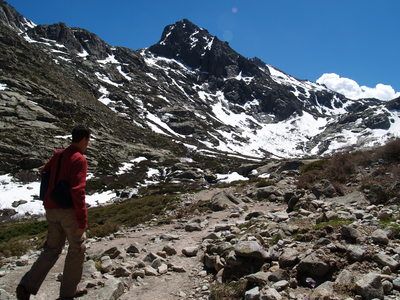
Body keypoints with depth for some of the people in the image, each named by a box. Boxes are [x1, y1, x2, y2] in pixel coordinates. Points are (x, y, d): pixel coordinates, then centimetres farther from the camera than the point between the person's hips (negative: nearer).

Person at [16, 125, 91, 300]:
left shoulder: (58, 155, 7)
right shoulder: (80, 160, -17)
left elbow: (44, 173, 18)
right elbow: (78, 191, -23)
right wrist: (82, 220, -19)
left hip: (51, 210, 7)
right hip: (69, 210, -7)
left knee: (52, 249, 20)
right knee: (77, 248, 11)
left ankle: (27, 286, 9)